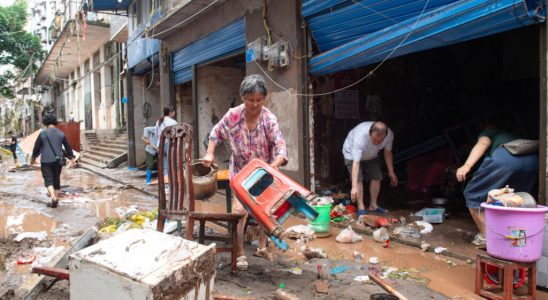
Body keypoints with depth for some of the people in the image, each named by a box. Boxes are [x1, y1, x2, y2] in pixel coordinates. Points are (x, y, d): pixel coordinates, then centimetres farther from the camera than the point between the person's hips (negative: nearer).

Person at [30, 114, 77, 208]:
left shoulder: (43, 133, -5)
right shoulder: (61, 133, 4)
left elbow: (37, 147, 2)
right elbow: (68, 146, 9)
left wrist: (33, 158, 18)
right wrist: (72, 158, 17)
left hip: (46, 161, -3)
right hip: (58, 160, 3)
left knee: (48, 180, -1)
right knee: (56, 179, 15)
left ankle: (53, 197, -22)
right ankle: (56, 198, 20)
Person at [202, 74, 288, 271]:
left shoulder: (269, 119, -18)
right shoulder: (233, 115, -14)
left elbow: (280, 146, -26)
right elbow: (216, 133, 3)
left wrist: (275, 165, -45)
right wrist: (210, 153, -9)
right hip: (240, 172, -1)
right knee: (239, 211, -10)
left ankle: (262, 247, 32)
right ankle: (240, 254, 4)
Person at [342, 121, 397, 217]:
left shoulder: (389, 135, -30)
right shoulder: (360, 136, -45)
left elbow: (388, 152, -8)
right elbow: (356, 163, -47)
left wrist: (391, 172, -3)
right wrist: (354, 187, -50)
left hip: (371, 156, 5)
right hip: (352, 154, -5)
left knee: (376, 177, -2)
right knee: (358, 179, -19)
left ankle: (373, 205, 15)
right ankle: (361, 207, -7)